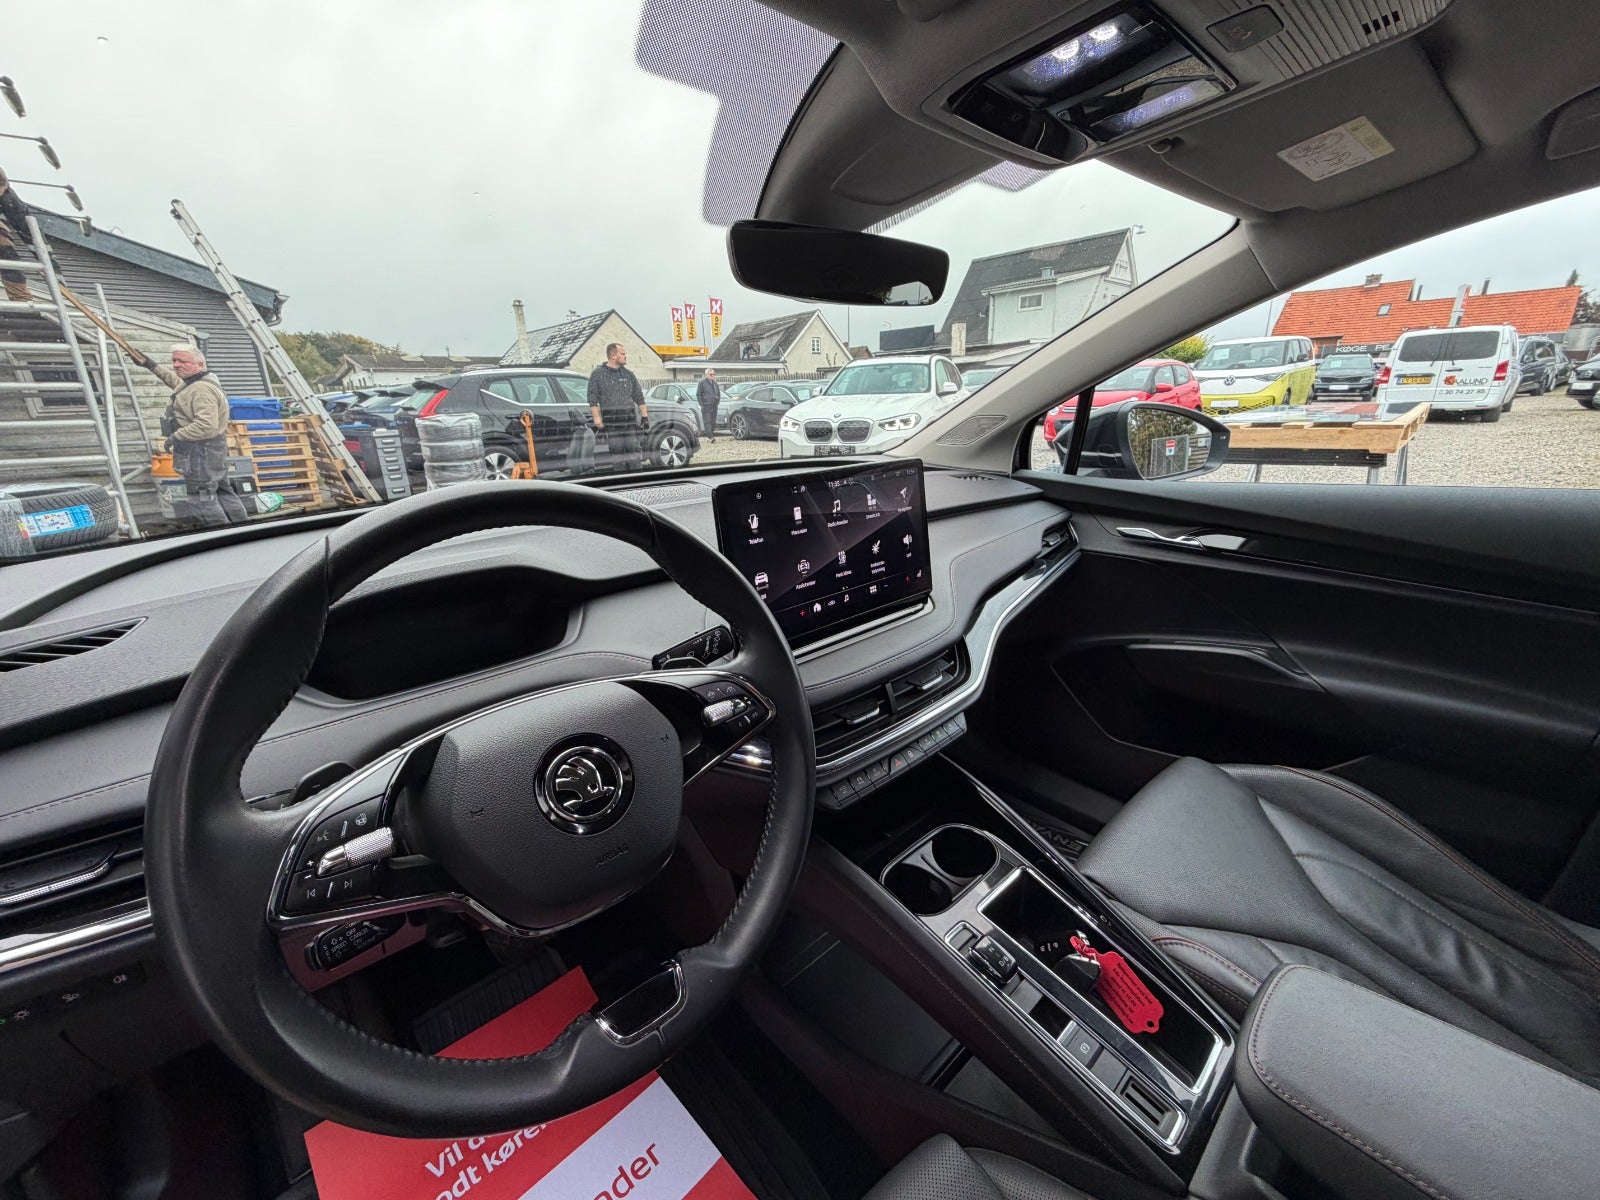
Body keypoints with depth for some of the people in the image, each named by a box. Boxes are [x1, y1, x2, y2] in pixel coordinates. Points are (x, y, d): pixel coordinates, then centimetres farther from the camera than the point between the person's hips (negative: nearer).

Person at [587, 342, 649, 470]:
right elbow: (592, 399, -1)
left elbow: (639, 398, 14)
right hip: (610, 422, -2)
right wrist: (597, 419, -10)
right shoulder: (597, 374, 4)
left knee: (634, 451, -2)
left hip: (630, 421, 2)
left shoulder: (629, 374, 13)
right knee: (616, 453, 1)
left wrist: (645, 416, 5)